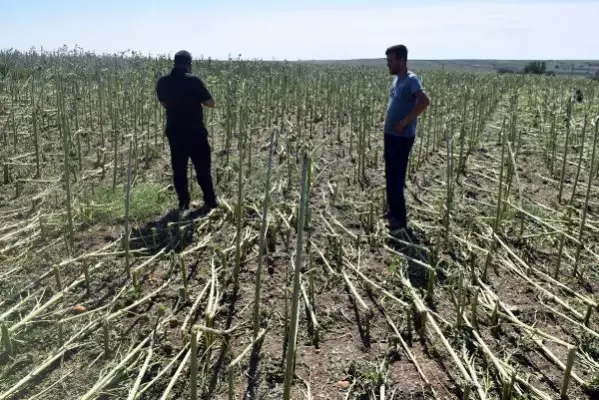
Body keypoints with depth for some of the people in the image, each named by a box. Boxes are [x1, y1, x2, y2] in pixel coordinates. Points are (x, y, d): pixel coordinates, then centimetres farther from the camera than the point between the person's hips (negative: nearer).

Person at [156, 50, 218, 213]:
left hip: (174, 132, 4)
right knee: (202, 168, 9)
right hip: (195, 132, -4)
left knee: (179, 169, 12)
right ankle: (210, 201, 16)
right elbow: (211, 103, -10)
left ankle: (184, 202, 18)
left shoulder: (162, 82, -1)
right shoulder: (194, 80, -15)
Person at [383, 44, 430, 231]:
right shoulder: (396, 78, 11)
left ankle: (400, 218, 5)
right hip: (390, 134, 9)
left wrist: (405, 121, -25)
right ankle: (393, 211, 28)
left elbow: (425, 101, -31)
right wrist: (393, 121, 11)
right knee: (390, 175, 16)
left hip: (402, 137, -9)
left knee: (396, 177, -5)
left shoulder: (411, 80, -16)